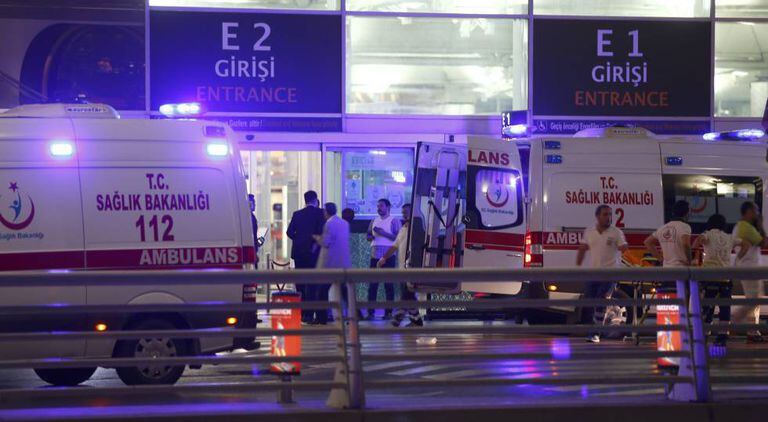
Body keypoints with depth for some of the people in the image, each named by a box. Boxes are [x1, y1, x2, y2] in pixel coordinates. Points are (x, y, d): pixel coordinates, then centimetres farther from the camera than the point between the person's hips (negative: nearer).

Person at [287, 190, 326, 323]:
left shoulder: (297, 214, 8)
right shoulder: (319, 213, -3)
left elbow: (289, 232, 3)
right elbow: (321, 231, -14)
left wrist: (299, 240, 13)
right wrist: (316, 244, -1)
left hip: (298, 251, 4)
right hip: (313, 252, -4)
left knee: (300, 283, 10)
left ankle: (301, 313, 12)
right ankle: (309, 314, -7)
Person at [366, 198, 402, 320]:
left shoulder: (394, 221, 0)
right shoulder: (374, 221, 16)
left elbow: (398, 237, -9)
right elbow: (368, 236, 19)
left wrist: (383, 233, -17)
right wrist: (372, 236, -4)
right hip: (375, 255, 5)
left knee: (388, 284, -2)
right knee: (373, 284, 2)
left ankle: (389, 312, 2)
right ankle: (370, 312, 3)